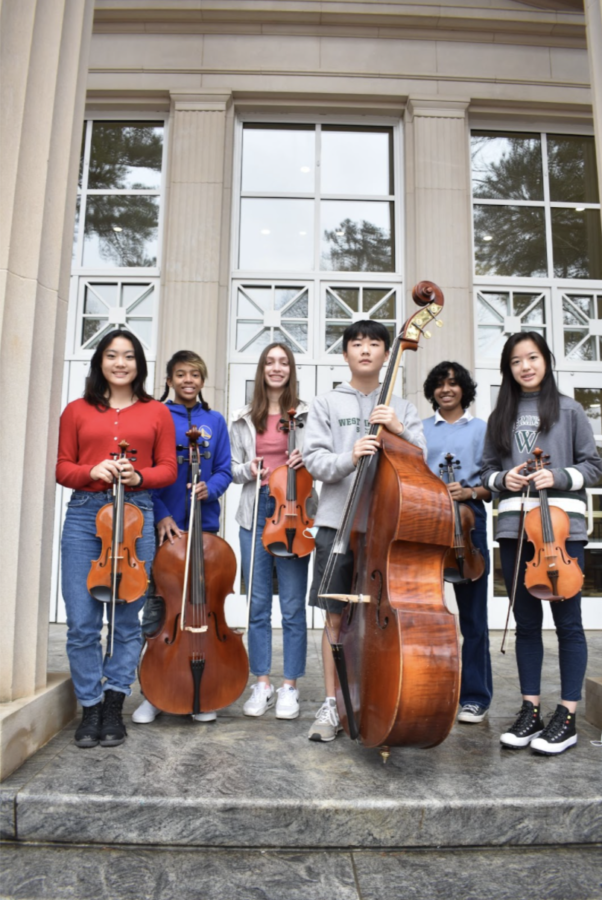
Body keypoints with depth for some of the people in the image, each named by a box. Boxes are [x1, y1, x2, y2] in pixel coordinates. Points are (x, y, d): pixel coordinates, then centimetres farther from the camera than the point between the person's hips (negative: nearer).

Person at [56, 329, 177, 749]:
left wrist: (138, 476, -11)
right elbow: (62, 467, 10)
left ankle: (114, 706, 18)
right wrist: (91, 471, -10)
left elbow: (168, 469, 8)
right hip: (84, 513, 1)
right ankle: (90, 707, 17)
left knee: (127, 619, 4)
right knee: (82, 622, 1)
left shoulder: (156, 412, 11)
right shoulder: (77, 410, 12)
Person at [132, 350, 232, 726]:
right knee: (157, 604, 3)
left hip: (203, 524, 2)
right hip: (163, 524, -1)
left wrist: (210, 488, -13)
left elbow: (224, 472, 8)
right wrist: (161, 515, -12)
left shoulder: (215, 421, 8)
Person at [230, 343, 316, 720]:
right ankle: (262, 684, 20)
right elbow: (233, 469, 14)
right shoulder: (243, 419, 12)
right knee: (258, 604, 8)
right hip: (256, 511, 3)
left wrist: (306, 460, -16)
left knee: (293, 605, 2)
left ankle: (290, 687, 15)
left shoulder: (307, 413, 4)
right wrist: (248, 469, -6)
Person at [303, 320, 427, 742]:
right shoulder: (327, 403, 8)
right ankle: (332, 704, 18)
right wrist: (349, 458, -22)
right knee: (337, 617, 5)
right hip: (338, 523, -1)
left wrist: (399, 432, -14)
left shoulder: (402, 408, 11)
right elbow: (316, 459, -2)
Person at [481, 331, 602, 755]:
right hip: (515, 528, 3)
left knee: (567, 621, 1)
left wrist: (558, 477, -13)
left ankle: (566, 717, 12)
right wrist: (503, 479, -6)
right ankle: (531, 710, 20)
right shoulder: (501, 417, 12)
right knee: (526, 621, 9)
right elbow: (488, 470, 14)